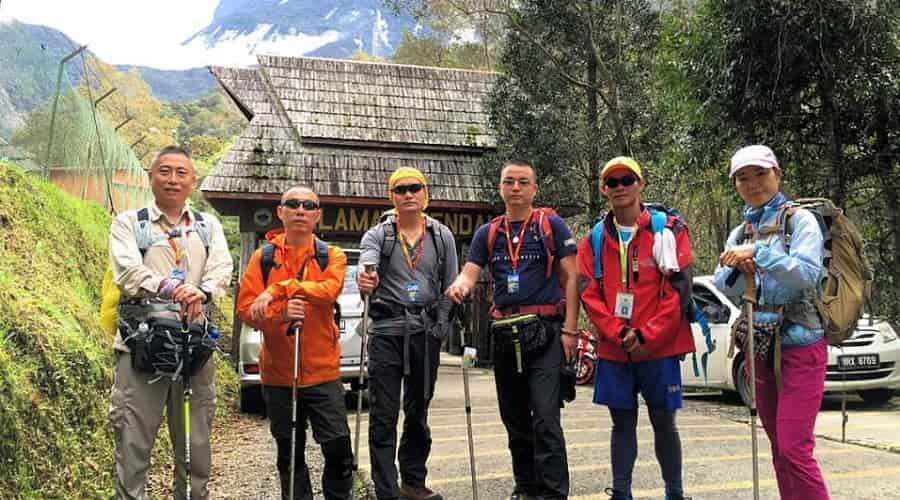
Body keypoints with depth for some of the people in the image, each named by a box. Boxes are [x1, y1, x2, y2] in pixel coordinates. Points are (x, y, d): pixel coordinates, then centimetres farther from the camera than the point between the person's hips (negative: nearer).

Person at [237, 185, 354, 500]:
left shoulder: (332, 256, 2)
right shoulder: (263, 258, 4)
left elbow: (329, 289, -19)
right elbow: (245, 309, -4)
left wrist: (279, 290, -25)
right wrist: (280, 314, -22)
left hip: (323, 371, -1)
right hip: (278, 374, 1)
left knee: (339, 449, -2)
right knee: (289, 455, 12)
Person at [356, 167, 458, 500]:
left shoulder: (442, 236, 8)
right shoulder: (377, 235, 0)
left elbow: (450, 286, 9)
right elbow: (367, 261, -21)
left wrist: (441, 328, 0)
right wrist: (366, 279, -44)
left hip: (426, 332, 3)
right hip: (386, 331, -2)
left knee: (418, 413, 14)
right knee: (383, 416, -4)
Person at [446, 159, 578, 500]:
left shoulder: (552, 226, 1)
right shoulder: (488, 233, 12)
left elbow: (571, 279, -2)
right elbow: (469, 274, 2)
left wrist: (569, 330, -10)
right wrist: (459, 286, -23)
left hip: (545, 332, -5)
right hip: (504, 334, 5)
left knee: (545, 417, -14)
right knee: (515, 419, 13)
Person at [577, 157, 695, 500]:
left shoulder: (668, 229, -2)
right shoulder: (594, 240, 7)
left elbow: (679, 288, -8)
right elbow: (589, 294, 2)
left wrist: (647, 336, -12)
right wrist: (618, 333, -11)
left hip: (659, 348, -2)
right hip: (613, 350, 3)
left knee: (663, 422, 7)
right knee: (622, 423, 10)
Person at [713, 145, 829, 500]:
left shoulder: (799, 219, -5)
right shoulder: (740, 232, 12)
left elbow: (809, 273, -20)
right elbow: (723, 288, 4)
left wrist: (757, 252, -26)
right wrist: (738, 269, -15)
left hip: (800, 344, -6)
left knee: (794, 449, -12)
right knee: (780, 449, 11)